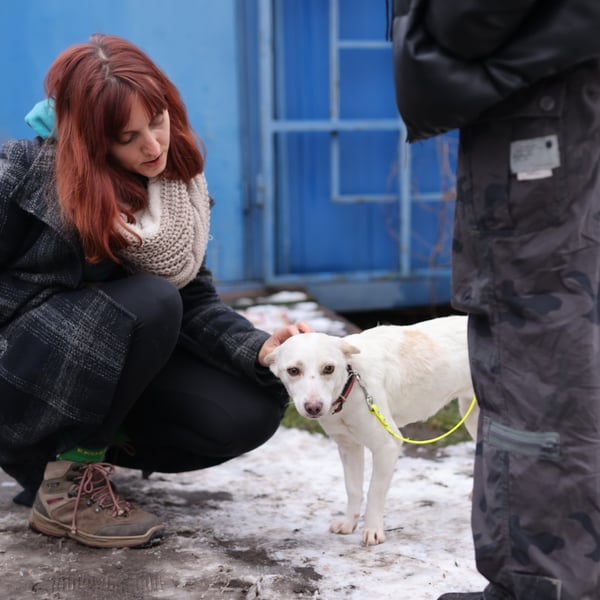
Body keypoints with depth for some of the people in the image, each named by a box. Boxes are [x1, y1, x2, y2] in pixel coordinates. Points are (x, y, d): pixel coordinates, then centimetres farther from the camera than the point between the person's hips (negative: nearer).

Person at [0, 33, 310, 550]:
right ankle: (64, 487, -18)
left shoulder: (180, 190, -3)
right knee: (150, 302, -32)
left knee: (254, 411, -10)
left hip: (110, 367, 6)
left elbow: (196, 302, -7)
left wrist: (259, 349, -22)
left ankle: (87, 447, 4)